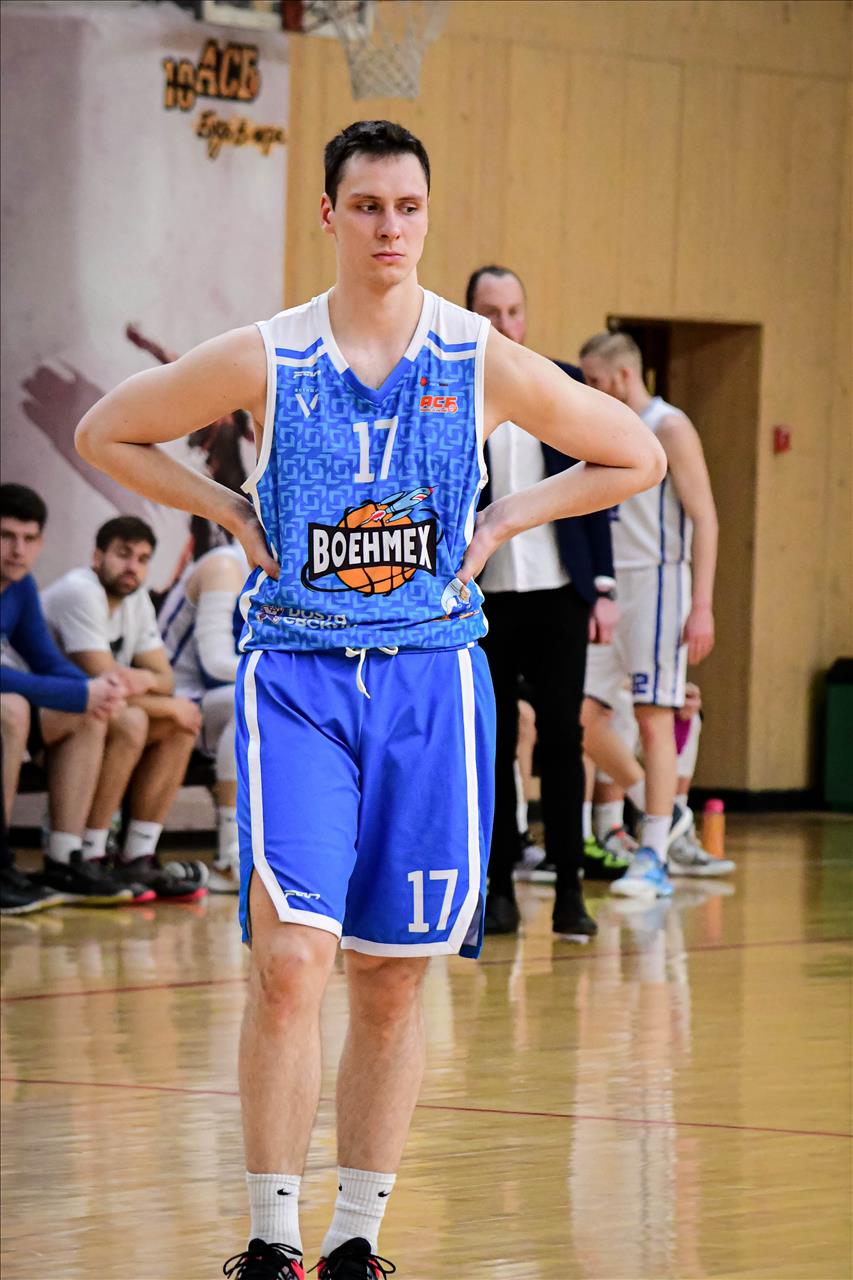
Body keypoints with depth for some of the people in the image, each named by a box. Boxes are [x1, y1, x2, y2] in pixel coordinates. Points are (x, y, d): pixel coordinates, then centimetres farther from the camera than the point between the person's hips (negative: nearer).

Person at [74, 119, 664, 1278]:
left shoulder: (484, 365, -1)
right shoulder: (264, 360, -3)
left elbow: (636, 457, 10)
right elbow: (104, 434, 9)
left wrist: (504, 520, 1)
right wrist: (230, 510, 0)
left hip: (430, 679, 2)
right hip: (296, 673, -1)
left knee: (393, 978, 5)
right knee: (290, 960, -13)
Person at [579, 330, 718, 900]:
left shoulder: (670, 430, -7)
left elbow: (704, 519, -11)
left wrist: (702, 606, -18)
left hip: (656, 584, -8)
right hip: (608, 589, 8)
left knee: (654, 719, -6)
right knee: (584, 714, 2)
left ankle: (653, 860, -2)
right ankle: (660, 813, 18)